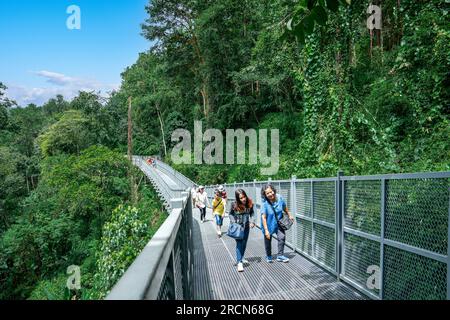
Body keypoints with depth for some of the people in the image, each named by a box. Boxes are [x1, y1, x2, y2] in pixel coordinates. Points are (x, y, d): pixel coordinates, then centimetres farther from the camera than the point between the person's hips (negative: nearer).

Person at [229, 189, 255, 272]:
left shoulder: (249, 203, -11)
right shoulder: (234, 205, -19)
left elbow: (252, 213, 4)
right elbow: (231, 214, -3)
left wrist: (252, 221, -9)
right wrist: (233, 222, -16)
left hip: (246, 226, 4)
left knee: (244, 243, 18)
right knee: (239, 243, -9)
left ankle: (241, 257, 39)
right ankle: (239, 262, -5)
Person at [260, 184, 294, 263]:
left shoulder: (279, 198, -18)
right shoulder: (265, 203, -29)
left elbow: (284, 207, 3)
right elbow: (263, 217, -29)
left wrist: (289, 215, 15)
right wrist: (266, 230, -32)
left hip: (278, 222, 3)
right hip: (269, 224, -3)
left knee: (282, 237, -8)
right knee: (268, 240, 12)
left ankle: (280, 256, 9)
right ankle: (268, 256, 34)